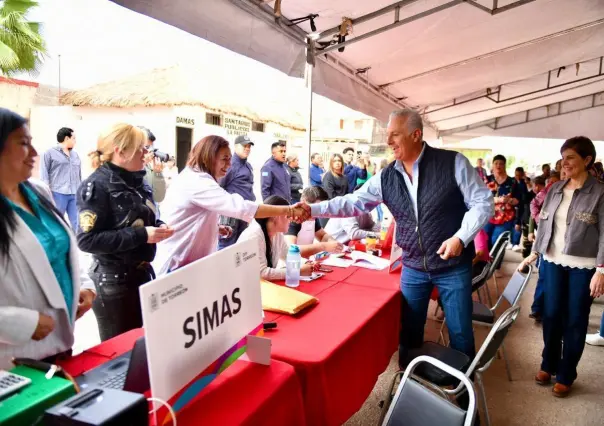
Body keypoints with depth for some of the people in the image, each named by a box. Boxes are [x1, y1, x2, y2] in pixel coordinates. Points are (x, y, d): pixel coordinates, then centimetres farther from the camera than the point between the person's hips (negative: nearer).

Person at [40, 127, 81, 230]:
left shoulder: (75, 154, 17)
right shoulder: (50, 153, 1)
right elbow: (44, 174, -2)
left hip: (75, 194, 4)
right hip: (58, 193, -4)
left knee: (77, 223, 0)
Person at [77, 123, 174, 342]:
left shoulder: (138, 180, 7)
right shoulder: (97, 185, -18)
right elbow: (87, 240, -24)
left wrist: (159, 227, -3)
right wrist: (141, 235, -26)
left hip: (144, 273, 8)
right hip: (113, 282, -7)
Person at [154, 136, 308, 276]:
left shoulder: (191, 178, 11)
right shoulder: (197, 182, -24)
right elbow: (239, 207, -36)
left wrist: (215, 227, 6)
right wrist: (288, 210, -37)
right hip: (176, 267, -11)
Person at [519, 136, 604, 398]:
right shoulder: (555, 189, 6)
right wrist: (534, 253, 7)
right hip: (554, 261, 4)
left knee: (575, 320, 6)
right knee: (551, 315, 10)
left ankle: (566, 376, 21)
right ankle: (548, 365, 28)